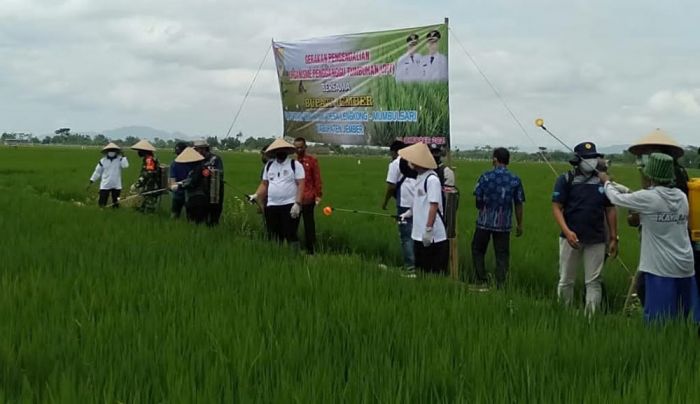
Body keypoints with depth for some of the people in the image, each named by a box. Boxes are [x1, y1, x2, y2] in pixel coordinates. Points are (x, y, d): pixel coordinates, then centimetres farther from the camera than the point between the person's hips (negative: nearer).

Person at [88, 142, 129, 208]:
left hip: (116, 186, 1)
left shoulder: (119, 159, 0)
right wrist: (90, 183, 5)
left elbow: (125, 165, -20)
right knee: (102, 204, -2)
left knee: (116, 204, 9)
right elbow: (97, 172, 6)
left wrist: (123, 156, -14)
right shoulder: (102, 161, 1)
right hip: (105, 186, 0)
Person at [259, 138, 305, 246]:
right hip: (272, 206, 5)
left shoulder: (295, 165, -1)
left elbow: (301, 185, -6)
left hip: (290, 206, -5)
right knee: (273, 237, 6)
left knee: (290, 235, -9)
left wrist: (297, 204, -16)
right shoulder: (269, 165, 14)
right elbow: (265, 185, 18)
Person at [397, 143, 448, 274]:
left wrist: (428, 230, -23)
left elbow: (434, 205, -21)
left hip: (433, 237, -9)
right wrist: (409, 212, 21)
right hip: (419, 234, 9)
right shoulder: (419, 177, 9)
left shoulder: (432, 179, -17)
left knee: (435, 272, -1)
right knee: (421, 270, 17)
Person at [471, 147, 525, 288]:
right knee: (502, 255, 8)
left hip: (485, 221, -2)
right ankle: (500, 284, 6)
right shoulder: (515, 180, -1)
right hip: (504, 224, 2)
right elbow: (518, 204, 1)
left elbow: (478, 199, -3)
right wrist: (519, 225, 10)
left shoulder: (486, 177, -8)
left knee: (478, 250, 14)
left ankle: (482, 281, 12)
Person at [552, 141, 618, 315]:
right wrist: (567, 232, -19)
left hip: (596, 240, 2)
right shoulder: (566, 180, -3)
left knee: (594, 282, 2)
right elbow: (556, 207, -6)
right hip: (571, 237, -2)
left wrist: (613, 238, 8)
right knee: (566, 281, 7)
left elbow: (610, 210, 11)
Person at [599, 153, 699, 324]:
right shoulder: (682, 197, 7)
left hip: (661, 269, -6)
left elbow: (616, 198, 3)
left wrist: (606, 181, 21)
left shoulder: (648, 198, -10)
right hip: (685, 267, 6)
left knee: (658, 319, -3)